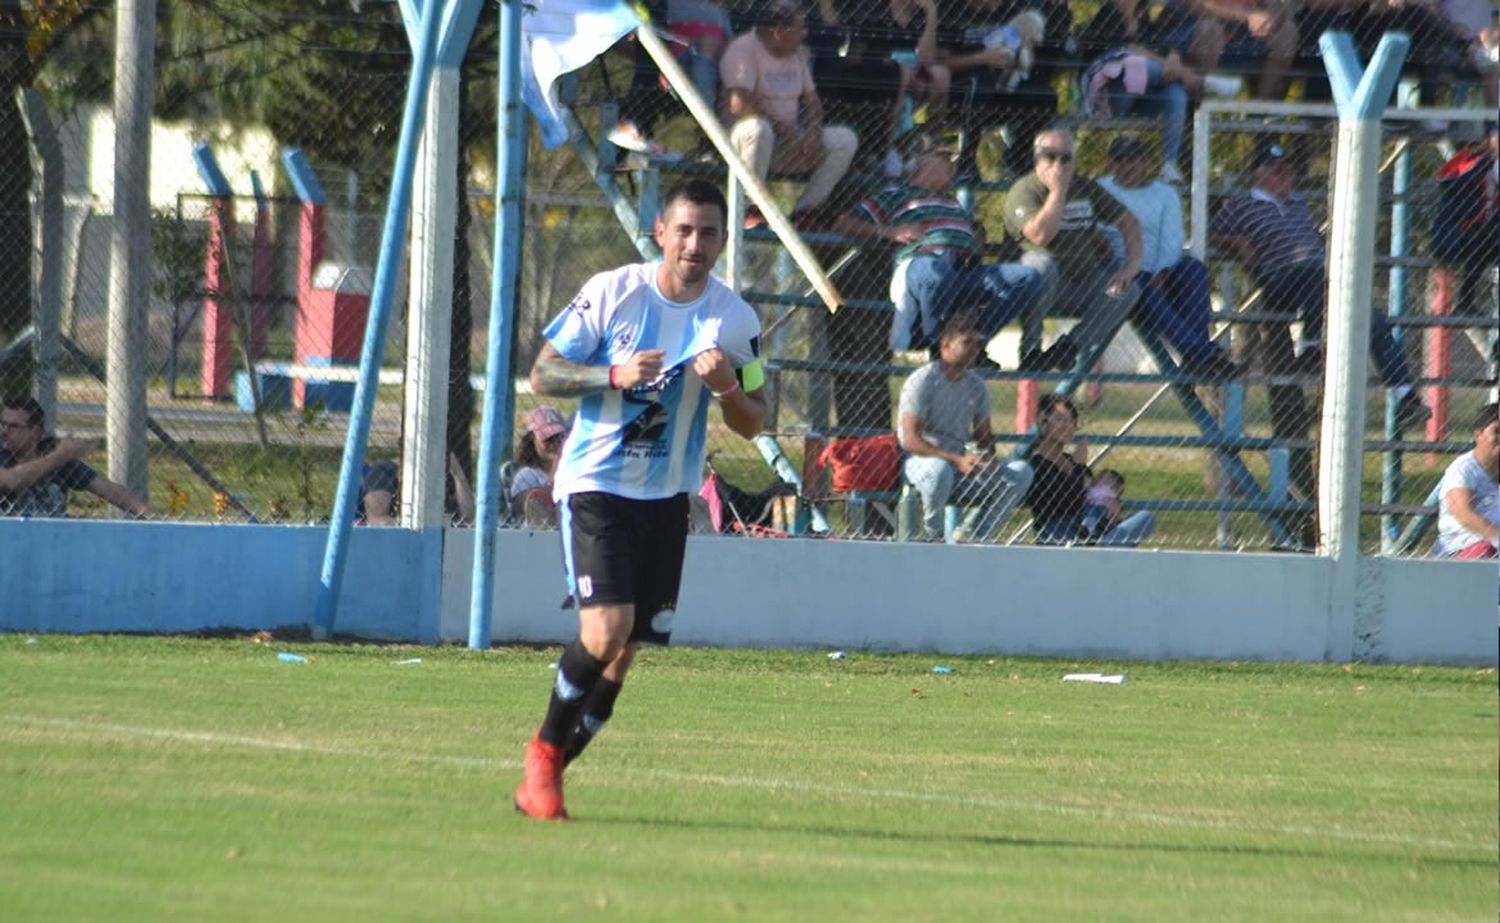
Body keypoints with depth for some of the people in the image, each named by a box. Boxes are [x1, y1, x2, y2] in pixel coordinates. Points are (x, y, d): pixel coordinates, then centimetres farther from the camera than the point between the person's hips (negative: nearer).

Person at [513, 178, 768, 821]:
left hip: (667, 499, 4)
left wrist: (727, 386, -16)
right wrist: (613, 374, -20)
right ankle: (545, 751, 3)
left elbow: (752, 424, 6)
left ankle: (548, 769, 23)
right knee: (605, 632, -19)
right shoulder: (611, 293, -8)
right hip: (594, 485, -4)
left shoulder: (735, 320, -1)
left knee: (625, 652, 5)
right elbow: (543, 375, -3)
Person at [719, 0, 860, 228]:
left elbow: (811, 100, 18)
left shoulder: (797, 53, 15)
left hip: (790, 138, 7)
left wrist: (813, 132, -4)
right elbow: (739, 104, -25)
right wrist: (783, 128, -21)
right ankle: (752, 208, -29)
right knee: (758, 130, -42)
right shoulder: (743, 50, -12)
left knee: (845, 140, -8)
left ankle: (806, 210, -7)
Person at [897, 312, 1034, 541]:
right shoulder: (922, 381, -12)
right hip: (920, 462, -7)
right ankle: (932, 537, -19)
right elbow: (911, 441, -20)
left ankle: (970, 535, -8)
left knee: (1021, 472, -11)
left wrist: (988, 458, -8)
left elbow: (984, 436, 18)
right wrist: (958, 461, -29)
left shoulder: (976, 386, 10)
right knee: (940, 468, -42)